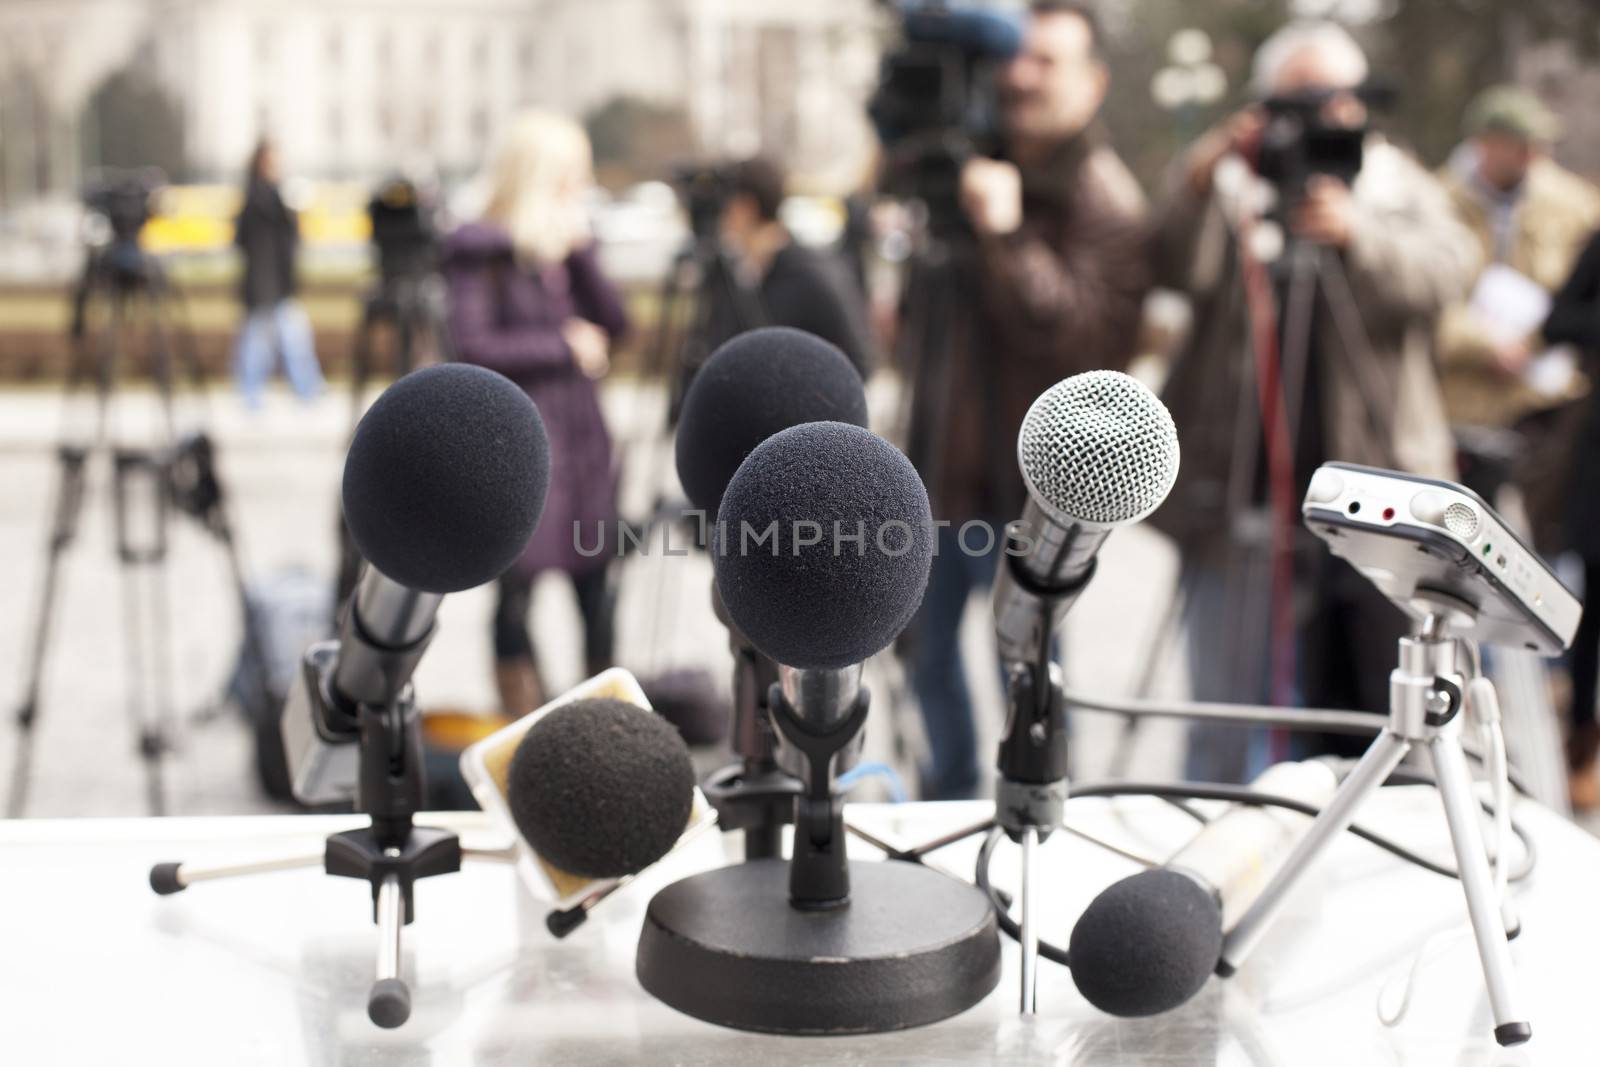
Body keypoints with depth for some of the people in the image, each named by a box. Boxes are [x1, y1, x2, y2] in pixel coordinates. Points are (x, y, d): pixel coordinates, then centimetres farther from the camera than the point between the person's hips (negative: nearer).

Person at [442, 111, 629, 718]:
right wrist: (564, 345, -10)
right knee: (518, 587, 0)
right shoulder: (479, 250, -7)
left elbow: (613, 326, 6)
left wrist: (581, 252, -5)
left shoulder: (565, 244, 13)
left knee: (594, 586, 9)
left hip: (581, 435, 6)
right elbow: (473, 348, -14)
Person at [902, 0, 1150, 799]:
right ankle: (950, 796, 35)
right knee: (928, 645, 17)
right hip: (941, 456, 7)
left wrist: (1006, 235, -30)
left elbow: (1077, 334, -23)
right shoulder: (974, 161, 10)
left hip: (1027, 474, -7)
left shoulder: (1103, 200, -11)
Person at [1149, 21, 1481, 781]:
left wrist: (1361, 235, -25)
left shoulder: (1399, 188, 13)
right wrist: (1201, 181, -26)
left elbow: (1445, 273, -7)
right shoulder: (1229, 185, 9)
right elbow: (1177, 270, -10)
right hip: (1242, 493, -1)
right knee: (1229, 704, 3)